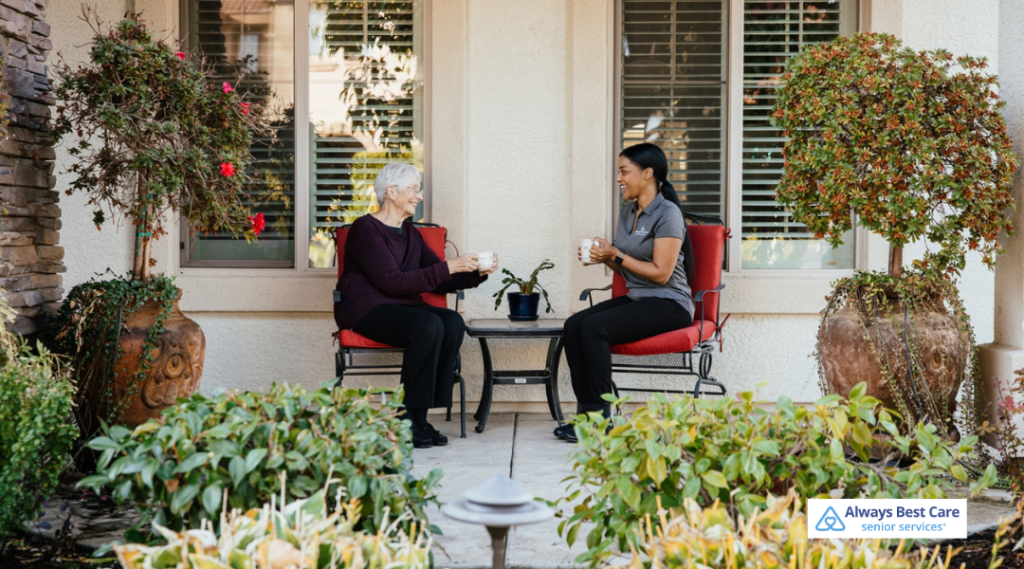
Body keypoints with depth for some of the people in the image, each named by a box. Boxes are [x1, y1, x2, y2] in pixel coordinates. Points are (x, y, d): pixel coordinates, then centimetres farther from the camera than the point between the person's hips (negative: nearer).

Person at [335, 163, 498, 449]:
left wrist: (477, 273, -2)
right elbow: (391, 282, -20)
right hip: (366, 310, -7)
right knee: (428, 325, -32)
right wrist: (448, 267, -22)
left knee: (453, 323, -22)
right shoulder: (366, 229, -8)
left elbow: (440, 283, 15)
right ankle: (409, 418, -23)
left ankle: (419, 417, -19)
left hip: (402, 308, 7)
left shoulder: (410, 233, 17)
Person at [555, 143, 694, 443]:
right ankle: (586, 411, -15)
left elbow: (660, 273, -17)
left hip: (668, 304, -8)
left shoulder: (667, 213, -11)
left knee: (594, 326, -28)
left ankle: (600, 418, -19)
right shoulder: (626, 212, 14)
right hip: (635, 298, 8)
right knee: (573, 324, -16)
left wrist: (615, 255, -15)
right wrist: (602, 255, 0)